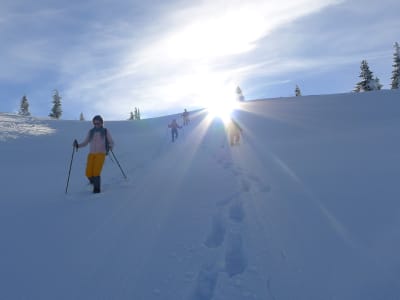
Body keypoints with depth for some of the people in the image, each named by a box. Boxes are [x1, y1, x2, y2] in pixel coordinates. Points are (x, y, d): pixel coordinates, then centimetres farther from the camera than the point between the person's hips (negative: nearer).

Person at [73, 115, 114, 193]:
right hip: (91, 154, 3)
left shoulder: (106, 131, 6)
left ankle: (97, 188, -4)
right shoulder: (91, 132, 13)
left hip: (101, 154, -3)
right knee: (88, 173, -7)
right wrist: (78, 145, -4)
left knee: (96, 172, -20)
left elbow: (111, 142, 6)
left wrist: (110, 147, -16)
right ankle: (94, 182, 24)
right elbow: (85, 143, 15)